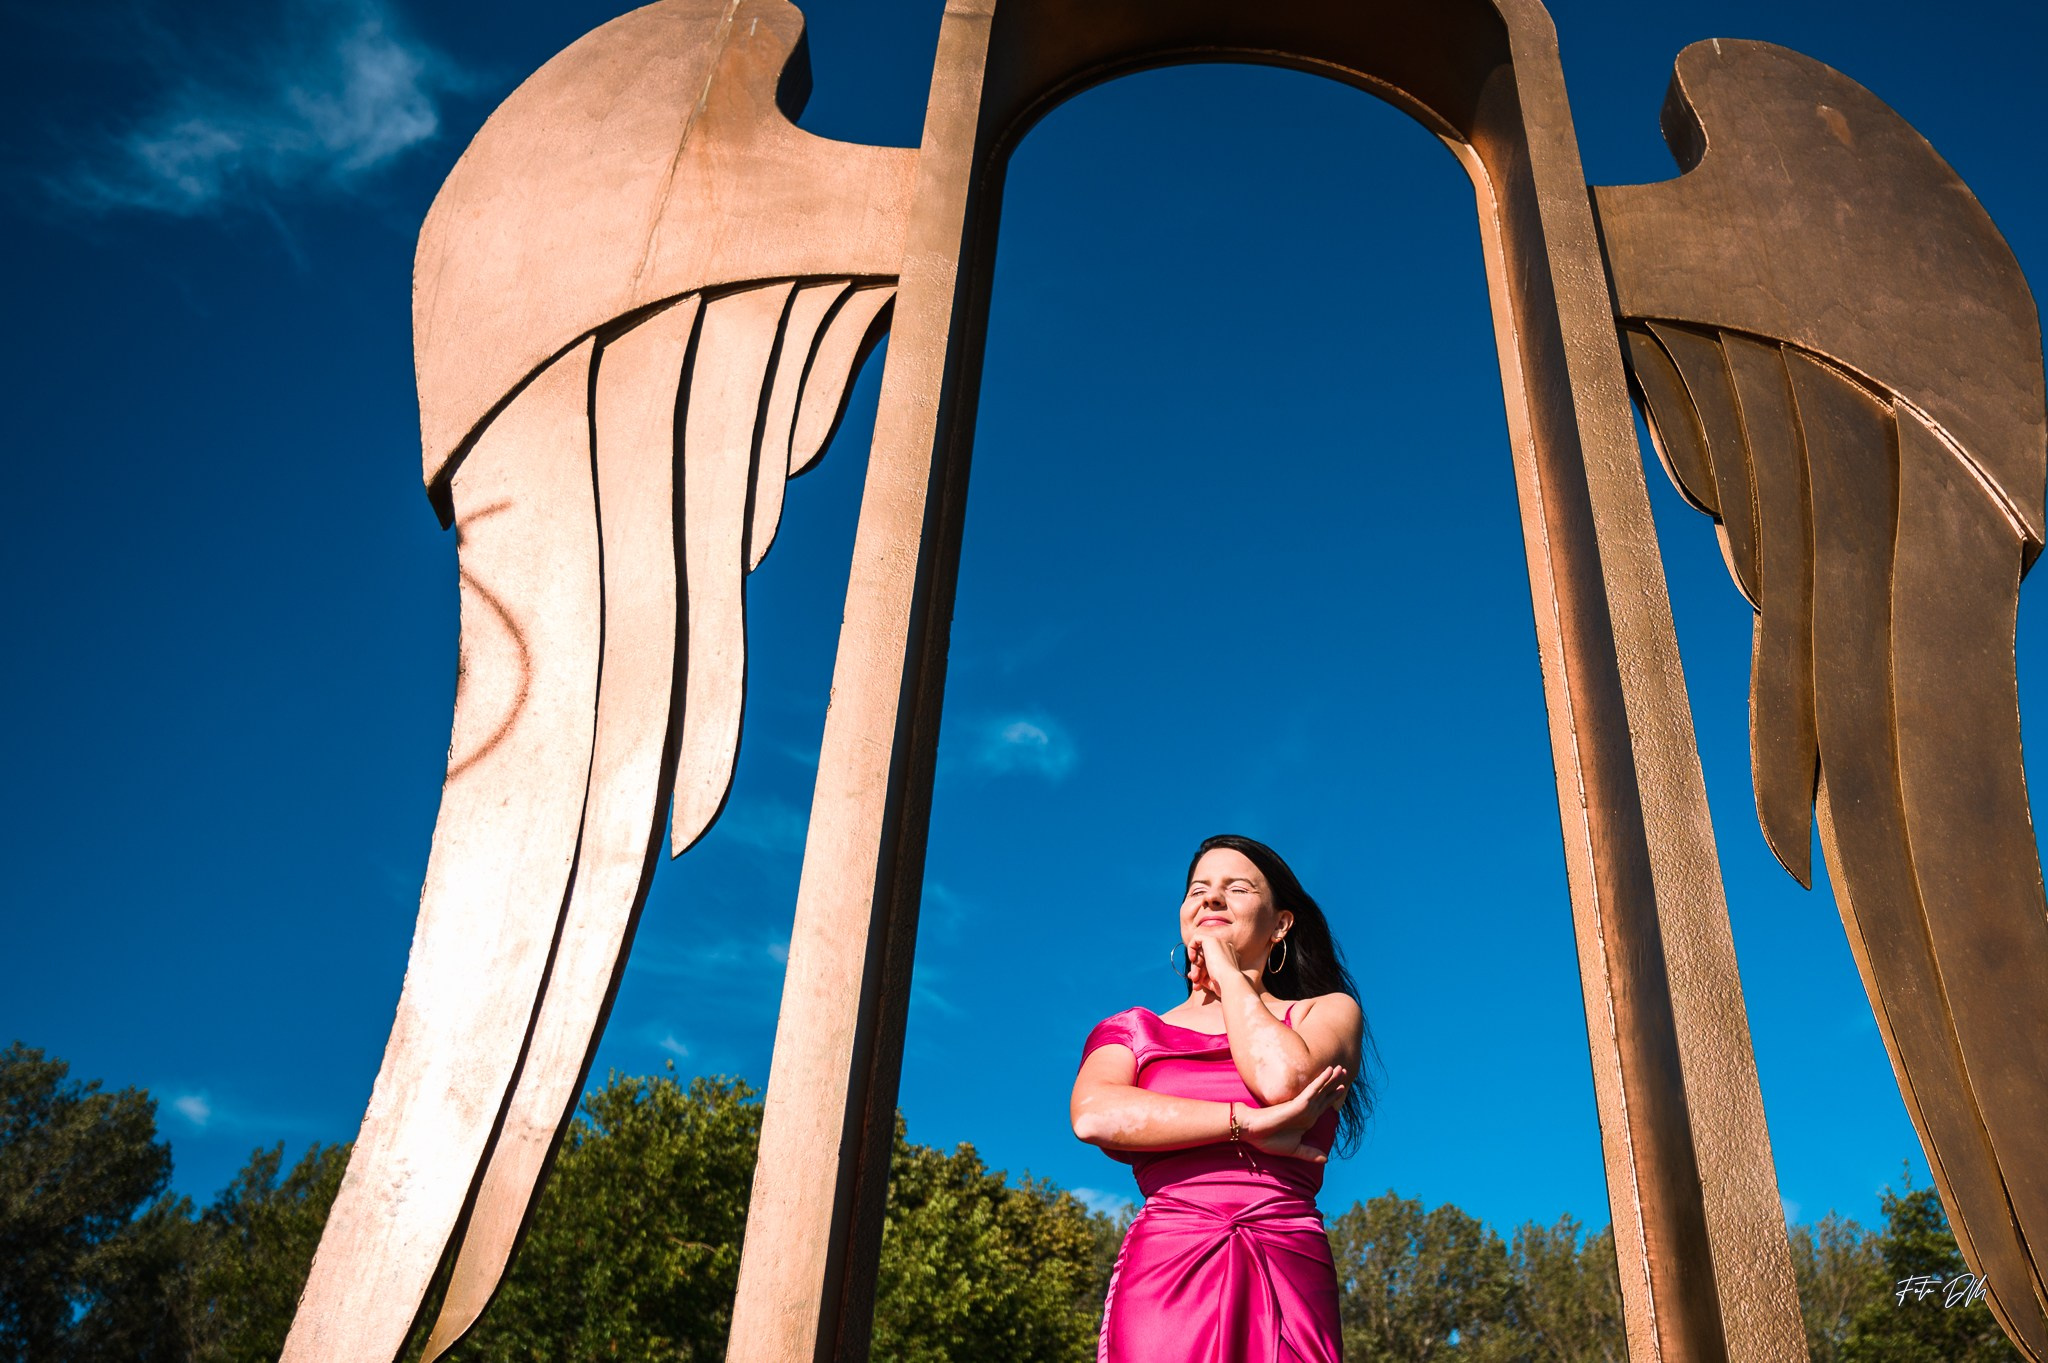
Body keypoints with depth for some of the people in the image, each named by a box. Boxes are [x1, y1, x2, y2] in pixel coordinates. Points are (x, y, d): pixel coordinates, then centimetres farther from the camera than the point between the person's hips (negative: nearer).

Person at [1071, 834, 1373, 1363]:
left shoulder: (1328, 1012, 15)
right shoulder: (1132, 1030, 17)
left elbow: (1282, 1079, -9)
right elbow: (1093, 1115, -6)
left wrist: (1228, 973, 6)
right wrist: (1249, 1124, -11)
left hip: (1289, 1274, -1)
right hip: (1162, 1272, 1)